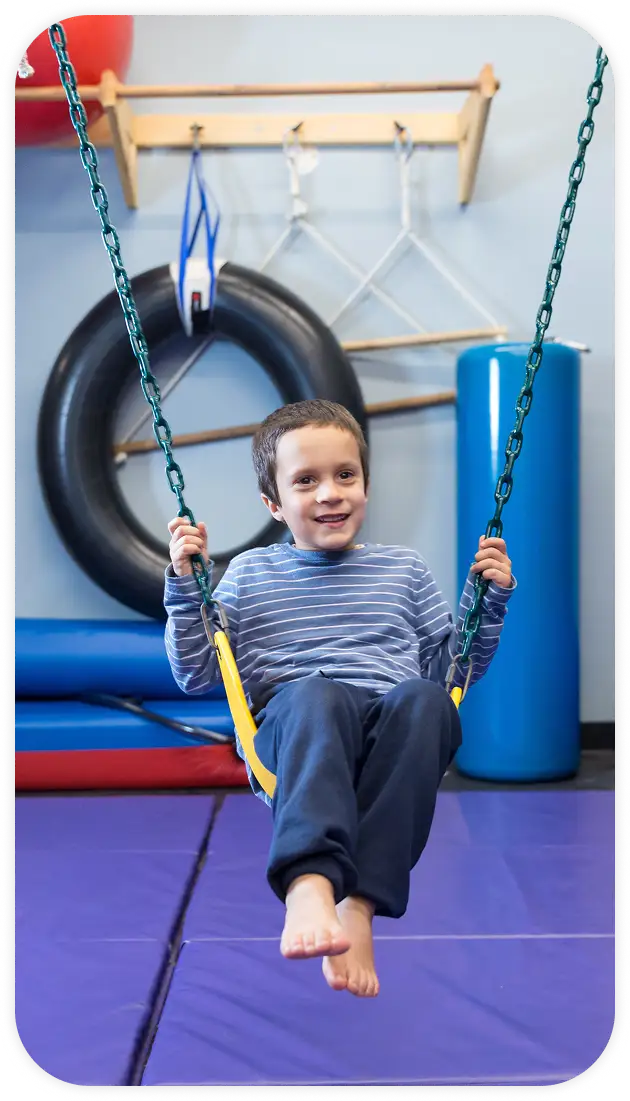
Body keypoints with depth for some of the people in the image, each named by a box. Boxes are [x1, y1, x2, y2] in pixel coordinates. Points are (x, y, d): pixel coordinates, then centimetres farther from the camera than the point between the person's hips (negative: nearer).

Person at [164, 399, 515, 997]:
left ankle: (360, 905, -40)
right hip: (294, 741, -1)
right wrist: (184, 585, 5)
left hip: (390, 743, 2)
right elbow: (194, 677, 16)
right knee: (312, 693, -37)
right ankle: (309, 886, -56)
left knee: (423, 699, -34)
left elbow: (454, 666, 27)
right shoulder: (248, 574, 19)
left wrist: (489, 598, 14)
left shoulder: (404, 569, 24)